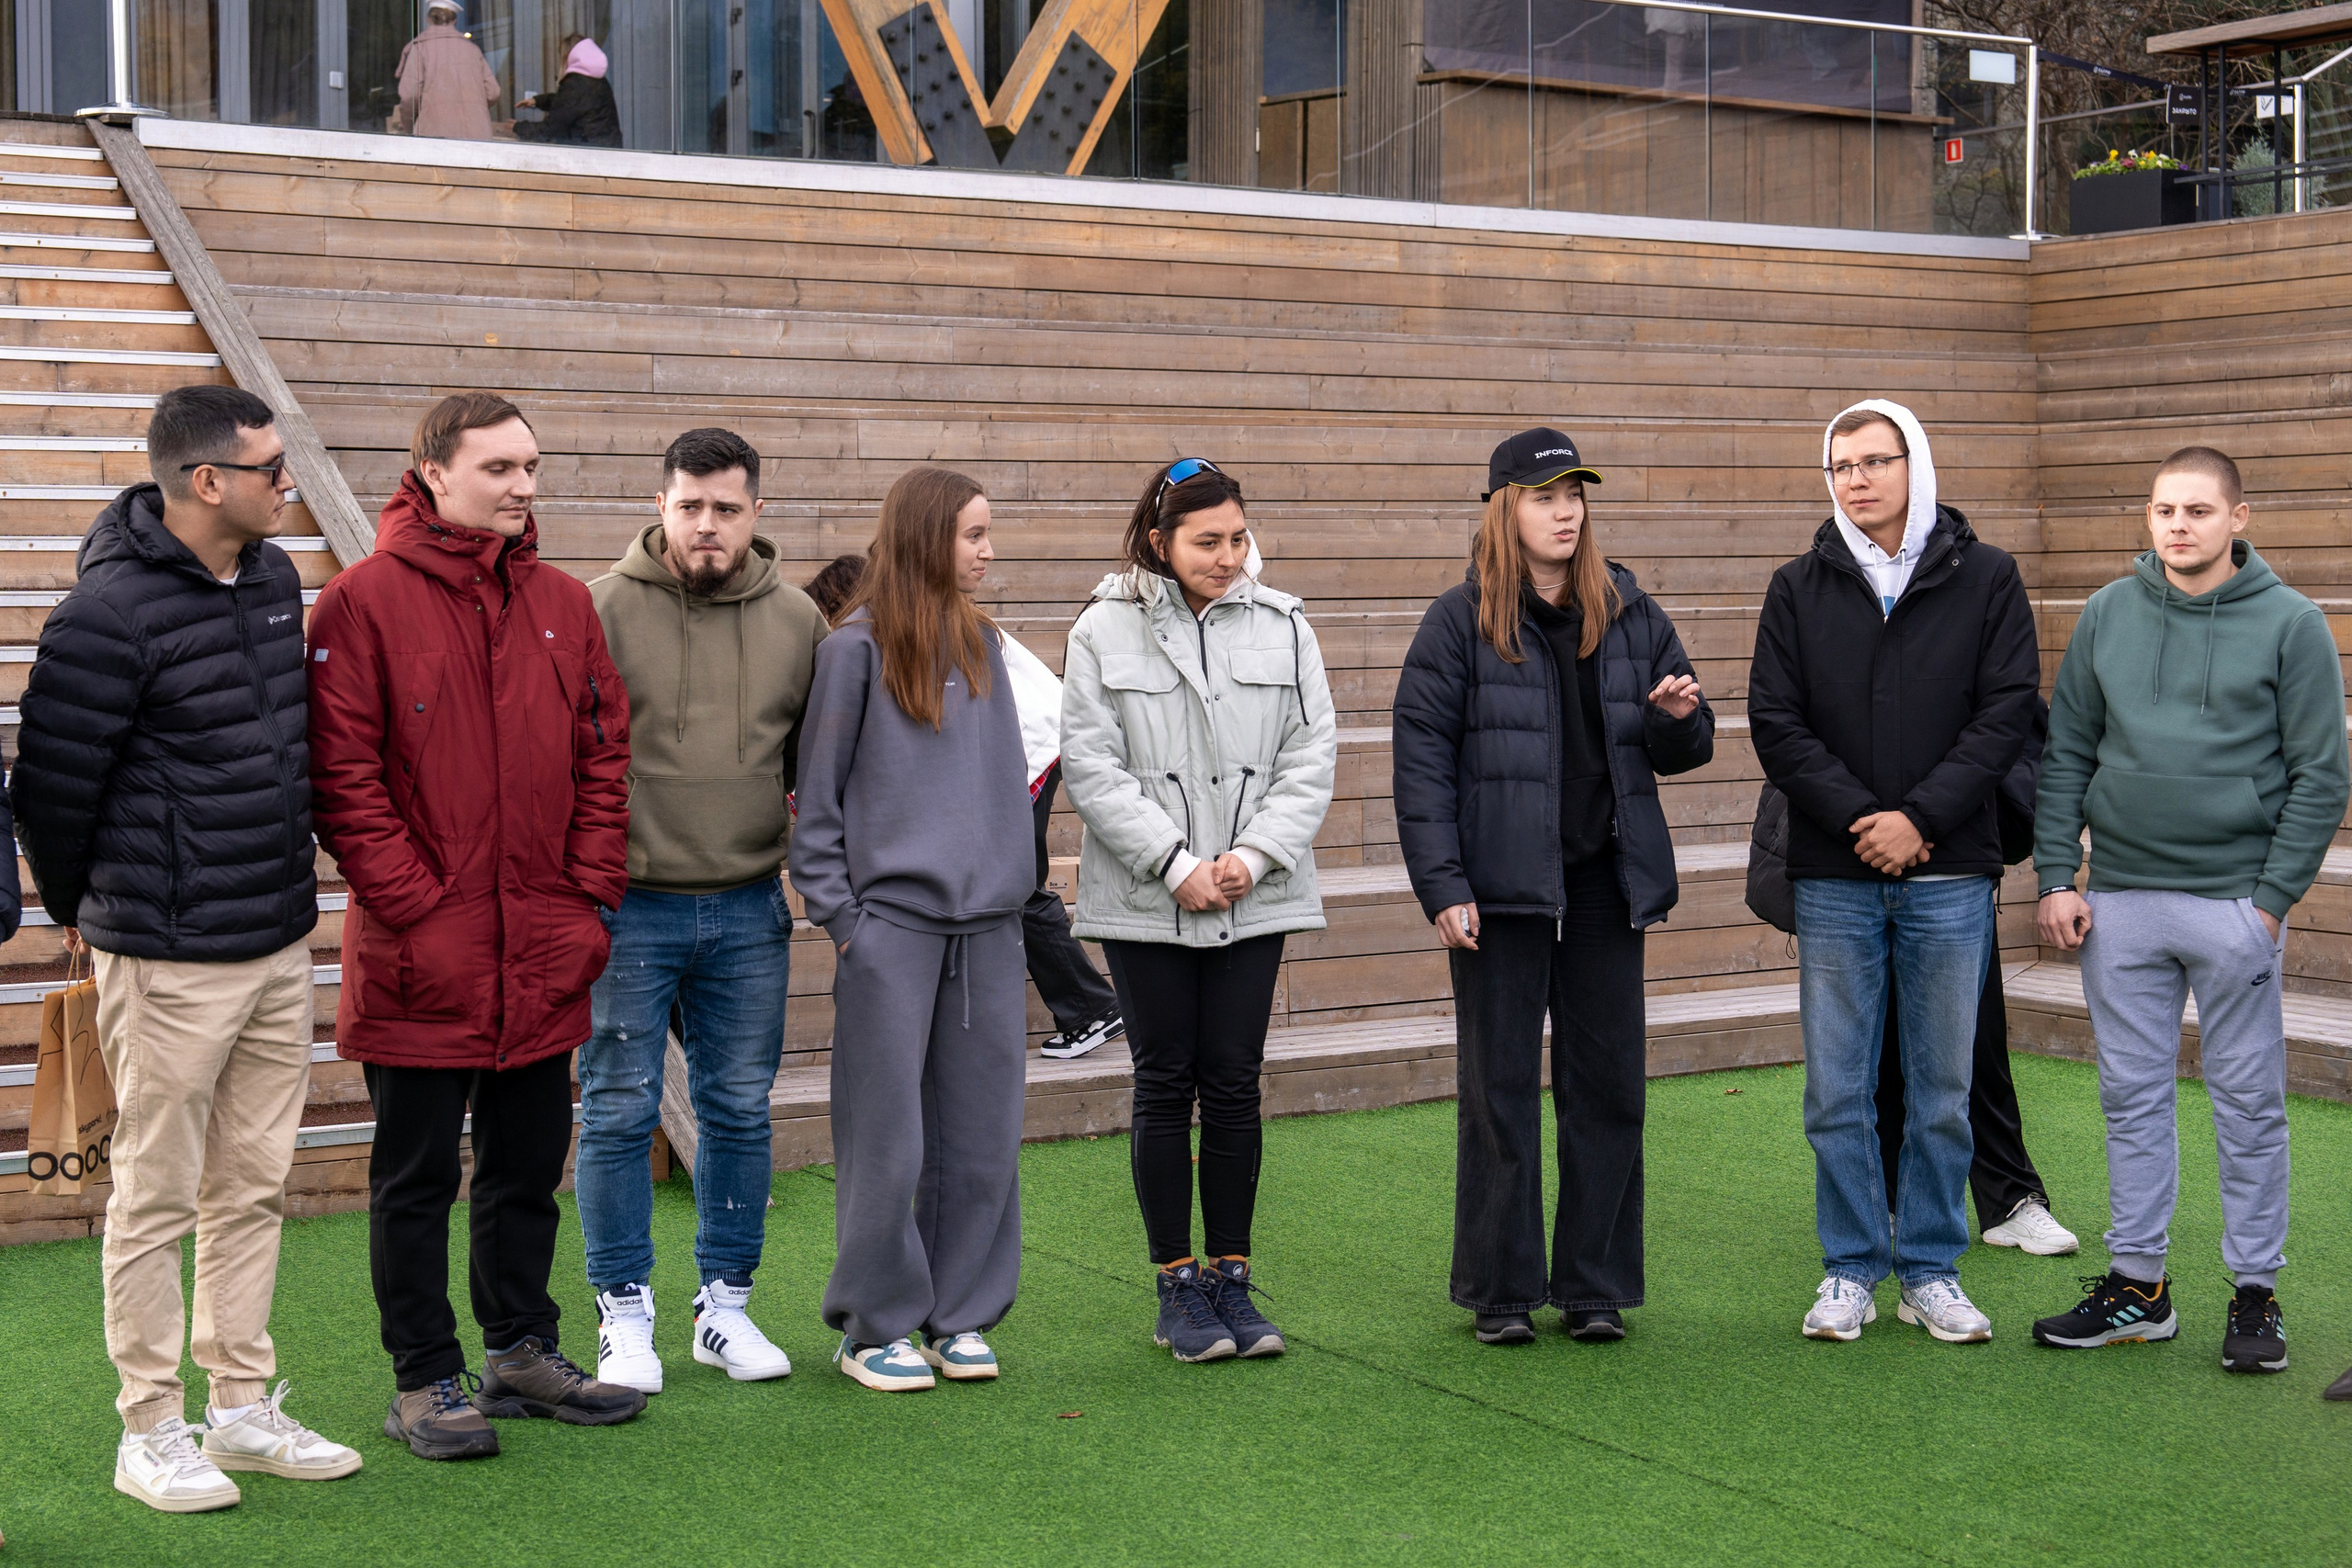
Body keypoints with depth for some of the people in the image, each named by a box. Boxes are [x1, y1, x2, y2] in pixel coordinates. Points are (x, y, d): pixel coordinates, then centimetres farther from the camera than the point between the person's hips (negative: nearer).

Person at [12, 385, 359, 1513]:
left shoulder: (274, 576, 7)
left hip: (281, 941, 8)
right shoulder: (110, 612, -18)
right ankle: (152, 1432, 15)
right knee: (156, 1197, 4)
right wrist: (76, 909, 2)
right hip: (171, 958, -7)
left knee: (254, 1187, 14)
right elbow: (51, 783, -12)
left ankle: (243, 1408, 26)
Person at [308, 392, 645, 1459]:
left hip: (543, 957, 5)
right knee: (417, 1176, 6)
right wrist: (417, 909, -15)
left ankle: (520, 1350, 31)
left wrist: (588, 898, 1)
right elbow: (343, 777, -11)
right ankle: (423, 1382, 17)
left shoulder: (563, 604, 8)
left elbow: (603, 758, 10)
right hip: (420, 958, -5)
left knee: (530, 1162, 16)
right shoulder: (363, 602, -8)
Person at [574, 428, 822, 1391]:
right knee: (619, 1113, 2)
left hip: (749, 912, 3)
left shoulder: (797, 622, 6)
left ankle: (726, 1303, 22)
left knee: (740, 1111, 10)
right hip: (628, 907, -3)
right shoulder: (602, 610, -5)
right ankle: (624, 1313, 14)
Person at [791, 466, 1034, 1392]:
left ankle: (959, 1315, 18)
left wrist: (1014, 887, 10)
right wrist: (837, 915, -7)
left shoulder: (984, 645, 12)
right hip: (891, 926, -5)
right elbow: (817, 795, -2)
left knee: (981, 1133, 7)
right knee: (887, 1140, 0)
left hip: (988, 926, 5)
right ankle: (877, 1325, 12)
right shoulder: (857, 650, -4)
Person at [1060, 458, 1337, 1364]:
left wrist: (1252, 856, -9)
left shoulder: (1282, 627, 5)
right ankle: (1178, 1289, 13)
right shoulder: (1104, 633, -2)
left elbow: (1311, 756, 3)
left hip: (1254, 900, 2)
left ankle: (1231, 1280, 16)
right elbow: (1089, 765, -5)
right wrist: (1176, 864, -12)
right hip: (1143, 903, -2)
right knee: (1166, 1085, 4)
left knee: (1234, 1085, 5)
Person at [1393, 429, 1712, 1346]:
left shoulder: (1627, 611, 9)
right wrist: (1442, 887, -13)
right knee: (1499, 1088, 3)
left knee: (1609, 1083, 7)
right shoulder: (1462, 619, -3)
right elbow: (1422, 758, -6)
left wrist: (1680, 718, -9)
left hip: (1606, 883, 4)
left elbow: (1678, 752, 16)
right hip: (1502, 888, -3)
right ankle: (1502, 1293, 14)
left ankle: (1595, 1287, 19)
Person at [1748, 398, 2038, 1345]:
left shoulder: (1984, 578, 3)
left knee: (1942, 1089, 7)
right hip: (1833, 878, 1)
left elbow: (2009, 710, -3)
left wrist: (1922, 817, -13)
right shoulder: (1800, 589, 6)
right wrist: (1859, 819, -12)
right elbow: (1775, 722, 0)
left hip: (1950, 875, -1)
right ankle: (1852, 1269, 16)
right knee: (1837, 1092, 4)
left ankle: (1932, 1271, 19)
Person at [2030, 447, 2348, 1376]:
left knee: (2248, 1104, 4)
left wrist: (2273, 898, -10)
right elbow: (2065, 753, 9)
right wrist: (2056, 877, 1)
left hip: (2235, 904, -3)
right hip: (2118, 903, 3)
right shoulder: (2107, 616, 7)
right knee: (2132, 1097, 10)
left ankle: (2257, 1292, 14)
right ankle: (2137, 1286, 19)